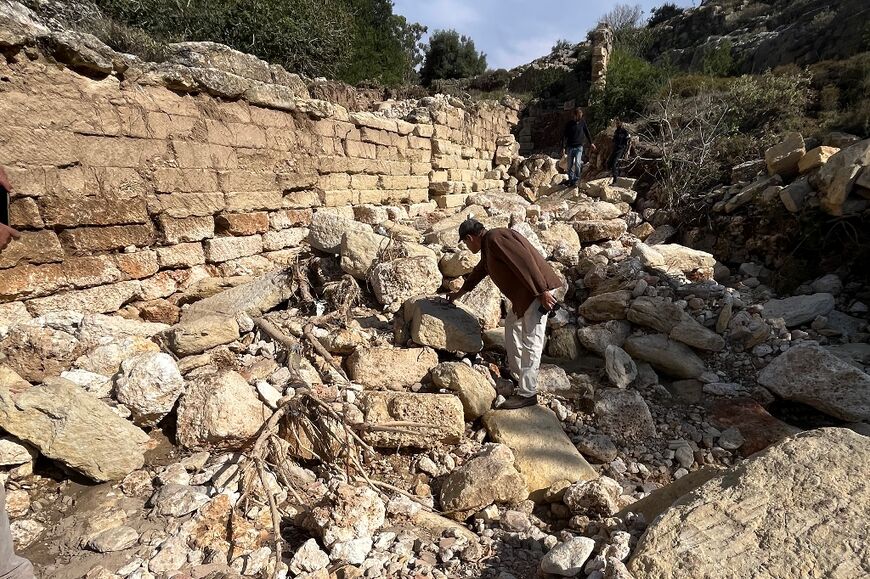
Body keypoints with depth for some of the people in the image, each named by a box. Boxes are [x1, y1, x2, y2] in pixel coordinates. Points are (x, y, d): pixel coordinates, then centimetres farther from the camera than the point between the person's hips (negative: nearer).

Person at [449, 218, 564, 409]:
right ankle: (517, 374, 33)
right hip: (524, 293, 11)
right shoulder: (488, 246, 18)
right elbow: (480, 270, 33)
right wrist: (460, 293, 45)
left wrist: (542, 291, -27)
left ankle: (527, 394, 0)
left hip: (538, 290, -11)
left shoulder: (495, 237, -14)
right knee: (512, 325, 22)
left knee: (531, 342, -7)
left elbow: (524, 261, -24)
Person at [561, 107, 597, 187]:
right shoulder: (569, 123, -1)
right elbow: (565, 136, -1)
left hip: (579, 147, 0)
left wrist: (591, 143, 20)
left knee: (577, 163, -18)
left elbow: (587, 132, 16)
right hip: (570, 147, 0)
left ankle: (577, 179, -5)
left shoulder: (582, 122, 4)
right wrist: (563, 147, -9)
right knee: (570, 165, 3)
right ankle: (571, 180, 16)